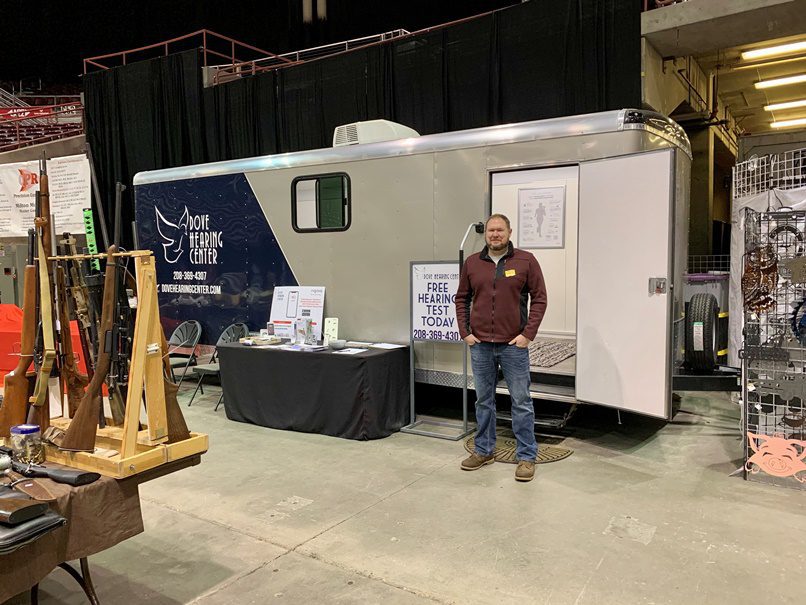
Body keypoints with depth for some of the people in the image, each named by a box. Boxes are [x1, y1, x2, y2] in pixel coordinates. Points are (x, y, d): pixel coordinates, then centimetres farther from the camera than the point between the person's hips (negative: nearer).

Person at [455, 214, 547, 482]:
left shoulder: (526, 261, -2)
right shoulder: (471, 263, 6)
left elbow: (539, 299, -2)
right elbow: (462, 299, 12)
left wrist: (527, 334, -9)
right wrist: (465, 332, 3)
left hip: (514, 345, -3)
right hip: (480, 345, 3)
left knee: (521, 401, 3)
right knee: (483, 400, 13)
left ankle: (526, 457, 14)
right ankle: (484, 450, 28)